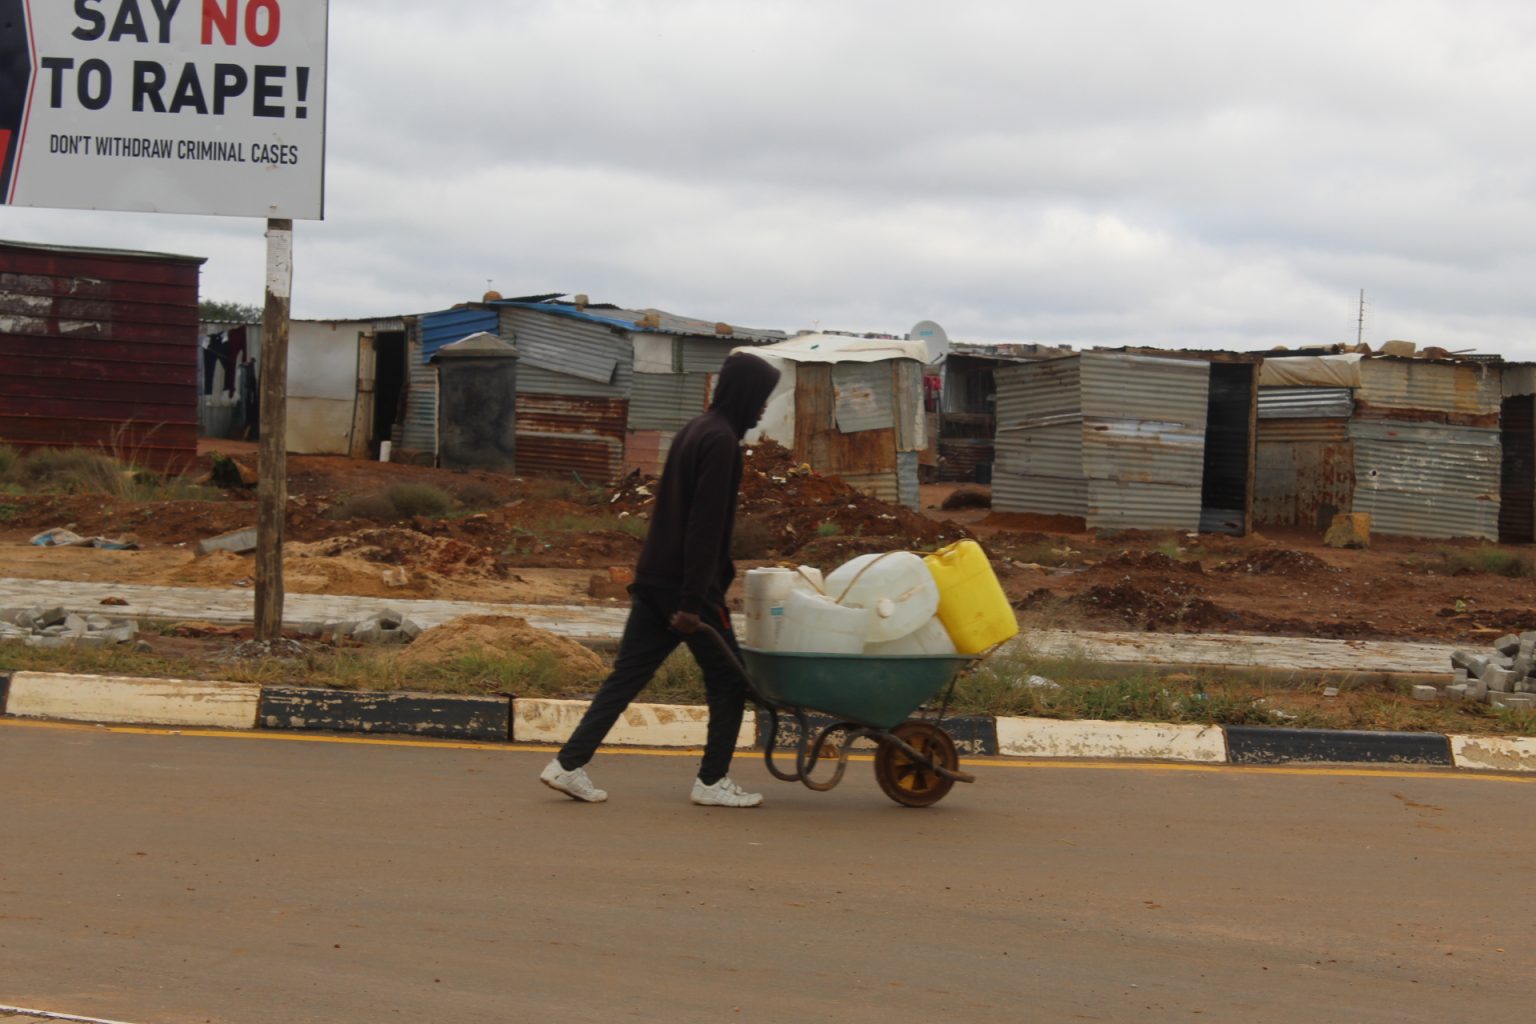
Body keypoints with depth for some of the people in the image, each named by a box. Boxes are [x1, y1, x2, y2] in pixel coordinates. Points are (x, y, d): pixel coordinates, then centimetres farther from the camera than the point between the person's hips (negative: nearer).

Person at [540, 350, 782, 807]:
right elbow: (705, 526, -20)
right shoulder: (721, 440, -14)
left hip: (654, 578, 9)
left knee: (628, 674, 9)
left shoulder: (694, 431, 17)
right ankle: (712, 781, 10)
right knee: (728, 679, 4)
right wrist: (692, 601, -23)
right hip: (686, 584, -9)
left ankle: (569, 764, 5)